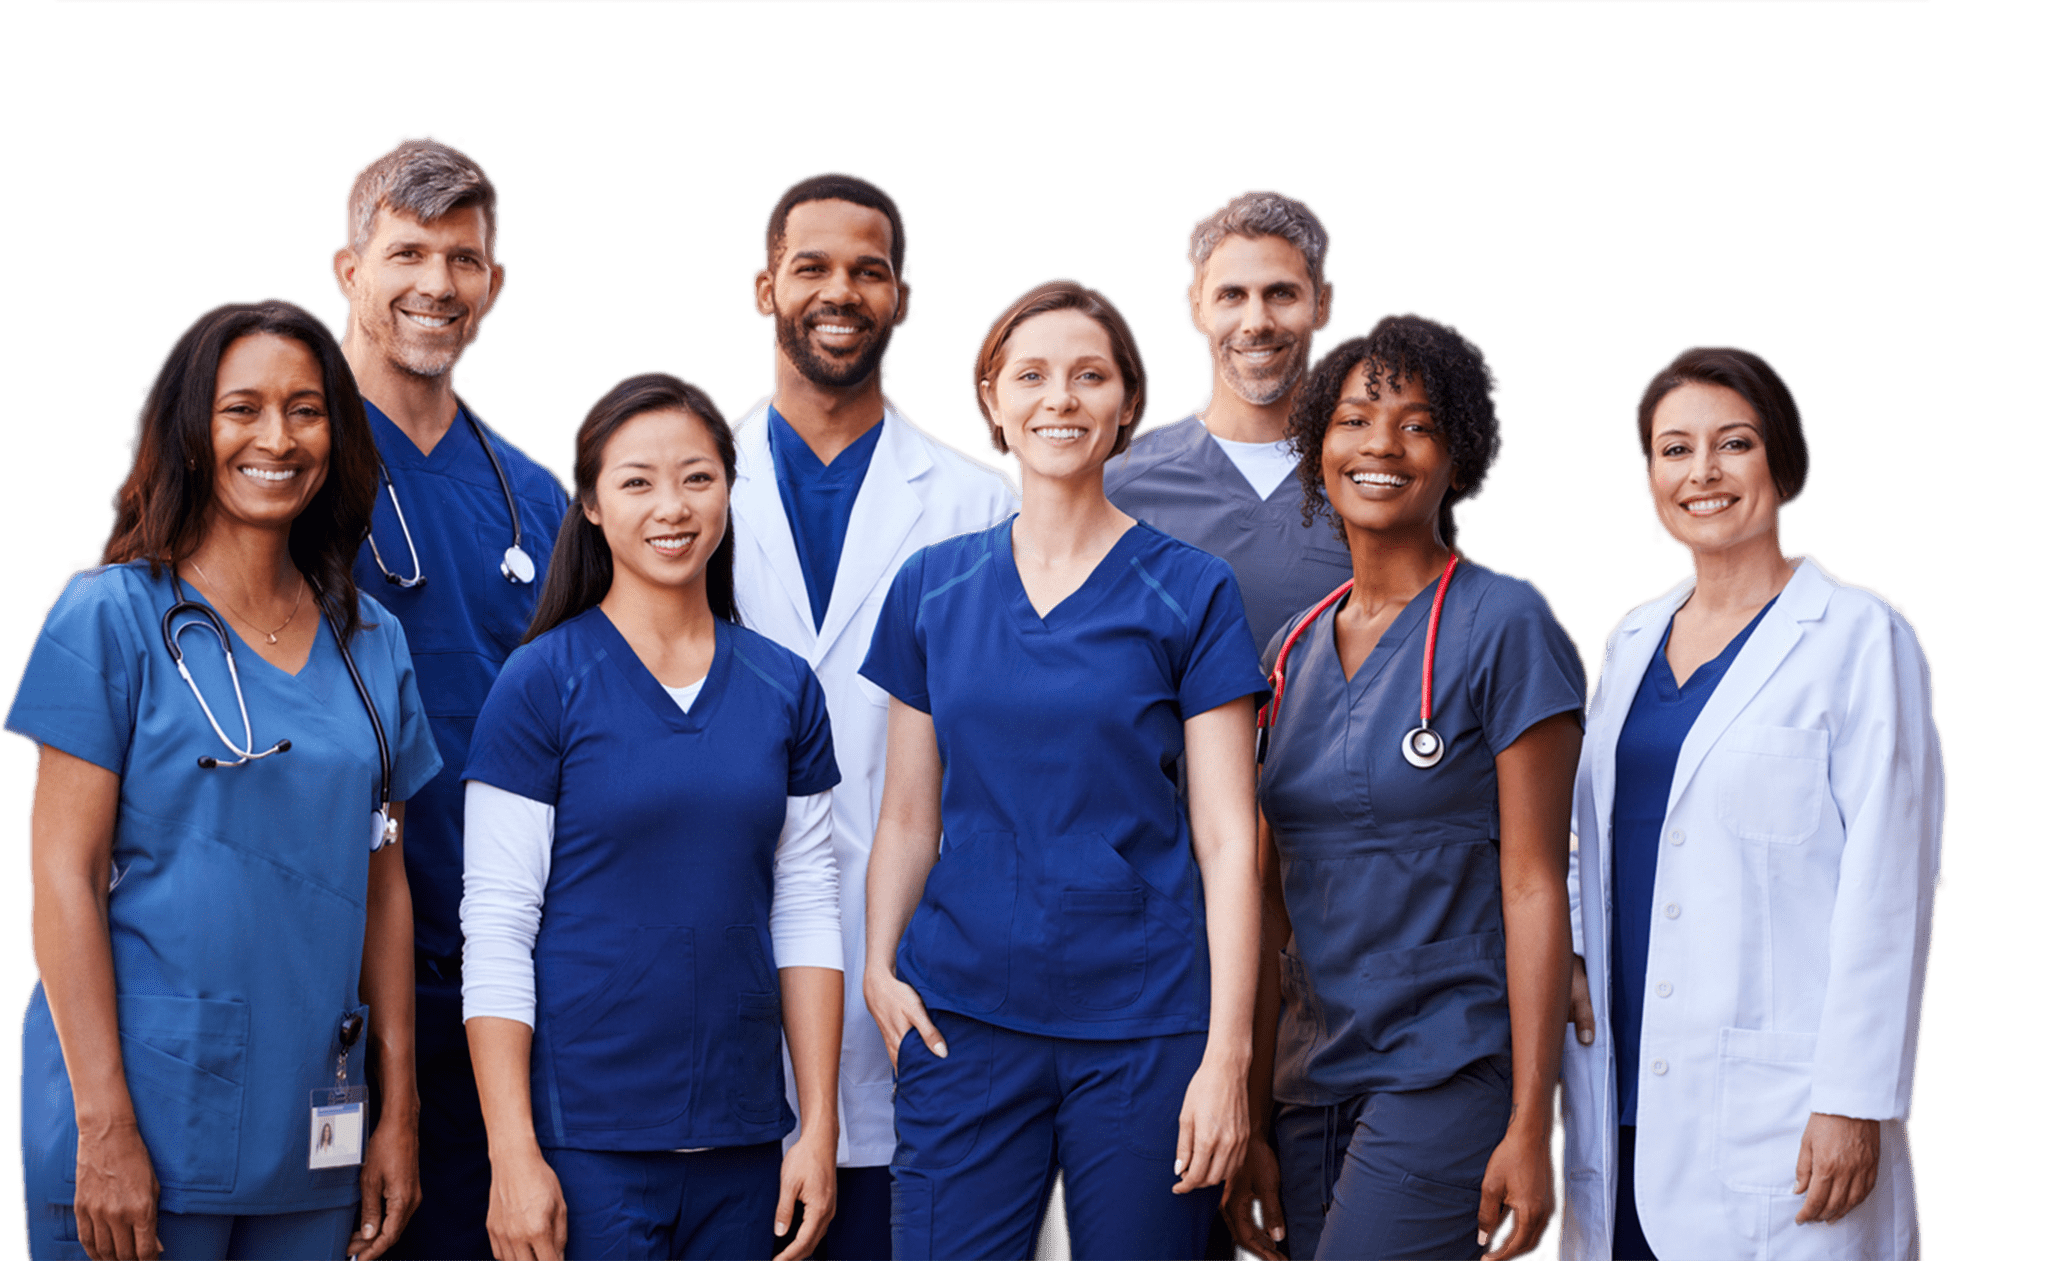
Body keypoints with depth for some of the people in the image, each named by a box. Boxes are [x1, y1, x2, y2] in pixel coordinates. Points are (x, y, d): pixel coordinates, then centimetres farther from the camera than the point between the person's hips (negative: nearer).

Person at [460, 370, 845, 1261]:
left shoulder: (783, 688, 7)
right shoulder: (542, 684, -5)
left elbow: (806, 915, 9)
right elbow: (496, 928, -7)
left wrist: (819, 1128, 4)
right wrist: (514, 1155, -12)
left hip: (741, 1137, 4)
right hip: (585, 1138, -4)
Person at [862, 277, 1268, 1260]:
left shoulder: (1188, 592, 0)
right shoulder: (932, 588, 8)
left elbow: (1227, 839, -3)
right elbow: (907, 818, 13)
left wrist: (1227, 1052, -9)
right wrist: (879, 968, -3)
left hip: (1142, 1025, -2)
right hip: (962, 1018, 2)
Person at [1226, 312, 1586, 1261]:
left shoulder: (1506, 625, -5)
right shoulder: (1294, 651, 12)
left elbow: (1533, 887, -9)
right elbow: (1271, 907, 13)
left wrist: (1530, 1127, -13)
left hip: (1449, 1075, -6)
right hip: (1312, 1088, 6)